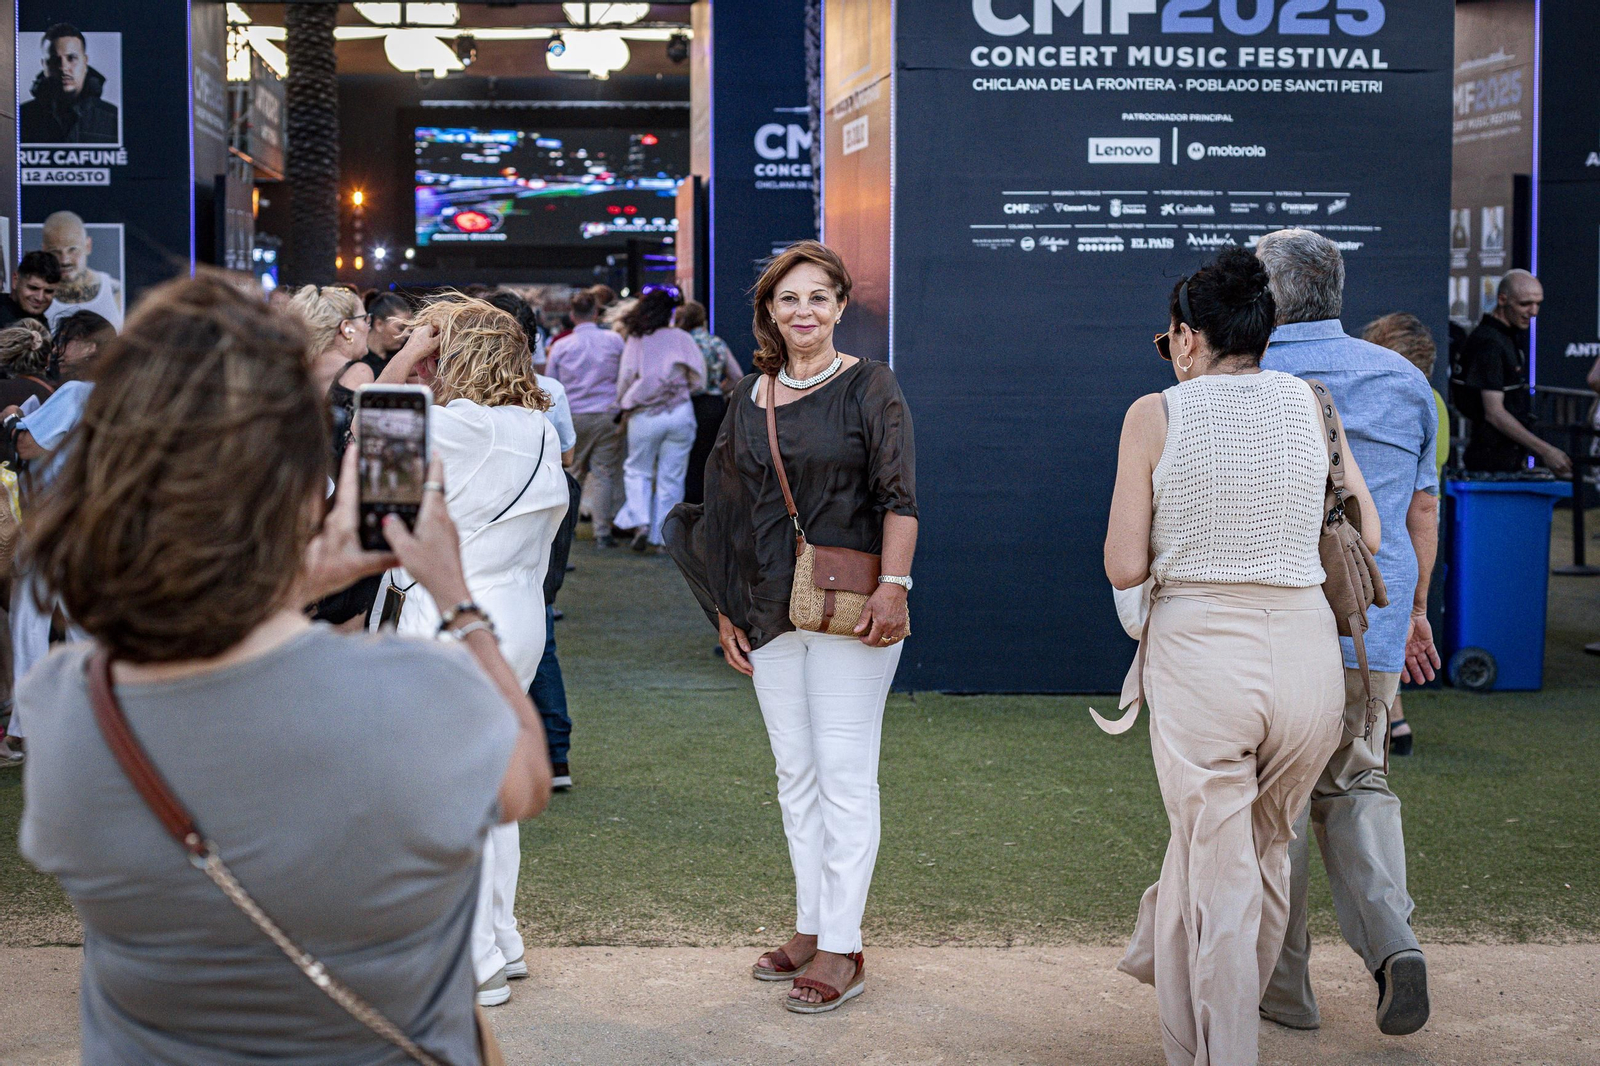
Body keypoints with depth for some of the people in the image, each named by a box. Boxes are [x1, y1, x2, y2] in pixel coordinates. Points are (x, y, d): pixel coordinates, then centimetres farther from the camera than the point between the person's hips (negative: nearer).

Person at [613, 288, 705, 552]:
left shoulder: (635, 341, 1)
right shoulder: (681, 338, 2)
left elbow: (625, 377, -2)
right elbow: (699, 377, 1)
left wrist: (626, 408, 14)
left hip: (644, 417, 0)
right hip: (680, 414, 0)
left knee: (637, 470, 15)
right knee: (671, 477, 7)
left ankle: (640, 522, -5)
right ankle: (663, 535, 8)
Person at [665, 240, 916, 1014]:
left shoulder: (869, 388, -2)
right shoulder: (750, 397, 12)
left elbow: (898, 495, -10)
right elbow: (727, 506, 15)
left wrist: (893, 586, -21)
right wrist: (725, 611, 11)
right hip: (770, 615, 5)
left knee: (844, 774, -4)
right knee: (794, 774, 10)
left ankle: (841, 948, 0)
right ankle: (810, 928, 20)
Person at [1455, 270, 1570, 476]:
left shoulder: (1511, 337, 16)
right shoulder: (1489, 344, -16)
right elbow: (1494, 413, -22)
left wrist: (1520, 456, 17)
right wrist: (1545, 451, -23)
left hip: (1509, 462, 10)